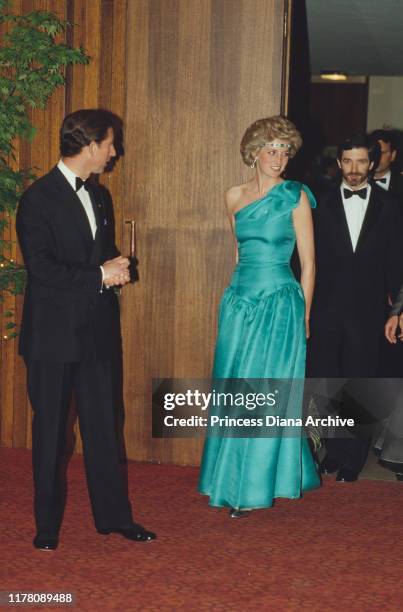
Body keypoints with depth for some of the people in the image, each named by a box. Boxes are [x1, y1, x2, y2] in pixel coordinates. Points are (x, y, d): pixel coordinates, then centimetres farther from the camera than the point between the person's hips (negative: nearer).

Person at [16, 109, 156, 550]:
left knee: (102, 426, 10)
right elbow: (40, 268, -19)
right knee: (50, 429, 5)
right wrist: (99, 275, -15)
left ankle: (114, 515, 19)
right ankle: (47, 525, 16)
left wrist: (115, 269, 0)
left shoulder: (95, 195, 13)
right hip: (53, 335, -6)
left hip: (94, 331, 7)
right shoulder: (39, 198, -12)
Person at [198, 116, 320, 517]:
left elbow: (308, 262, -2)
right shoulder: (235, 197, 8)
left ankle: (254, 488, 10)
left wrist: (304, 316, -2)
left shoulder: (295, 197, -5)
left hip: (279, 303, -5)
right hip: (239, 300, 5)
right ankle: (234, 478, 24)